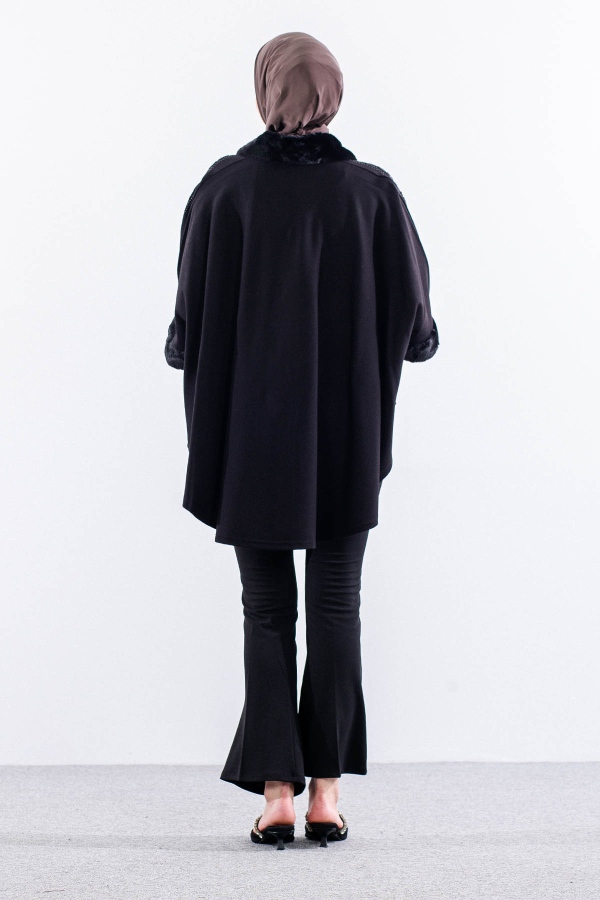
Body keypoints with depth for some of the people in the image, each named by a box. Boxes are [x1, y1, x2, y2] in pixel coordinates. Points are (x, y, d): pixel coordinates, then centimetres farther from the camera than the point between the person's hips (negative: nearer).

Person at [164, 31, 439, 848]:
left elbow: (189, 328, -6)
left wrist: (185, 350, 16)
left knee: (267, 612, 8)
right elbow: (414, 327, -3)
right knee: (336, 610, 10)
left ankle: (275, 795, 3)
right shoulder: (373, 192, -5)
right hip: (348, 442, 1)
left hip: (250, 440, 0)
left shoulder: (223, 189, -7)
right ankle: (326, 794, 10)